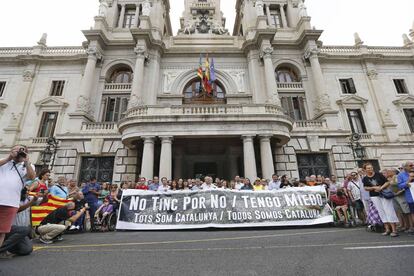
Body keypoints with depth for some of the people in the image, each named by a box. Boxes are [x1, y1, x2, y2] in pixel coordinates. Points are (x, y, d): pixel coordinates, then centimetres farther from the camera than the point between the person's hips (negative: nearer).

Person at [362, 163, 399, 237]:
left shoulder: (378, 175, -4)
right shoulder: (365, 179, 1)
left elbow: (387, 182, -3)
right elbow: (366, 188, 5)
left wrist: (381, 187, -16)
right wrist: (374, 187, -10)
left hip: (384, 194, -2)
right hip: (374, 196, 2)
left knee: (389, 211, -4)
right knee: (382, 212, 6)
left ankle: (394, 230, 1)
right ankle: (387, 229, 14)